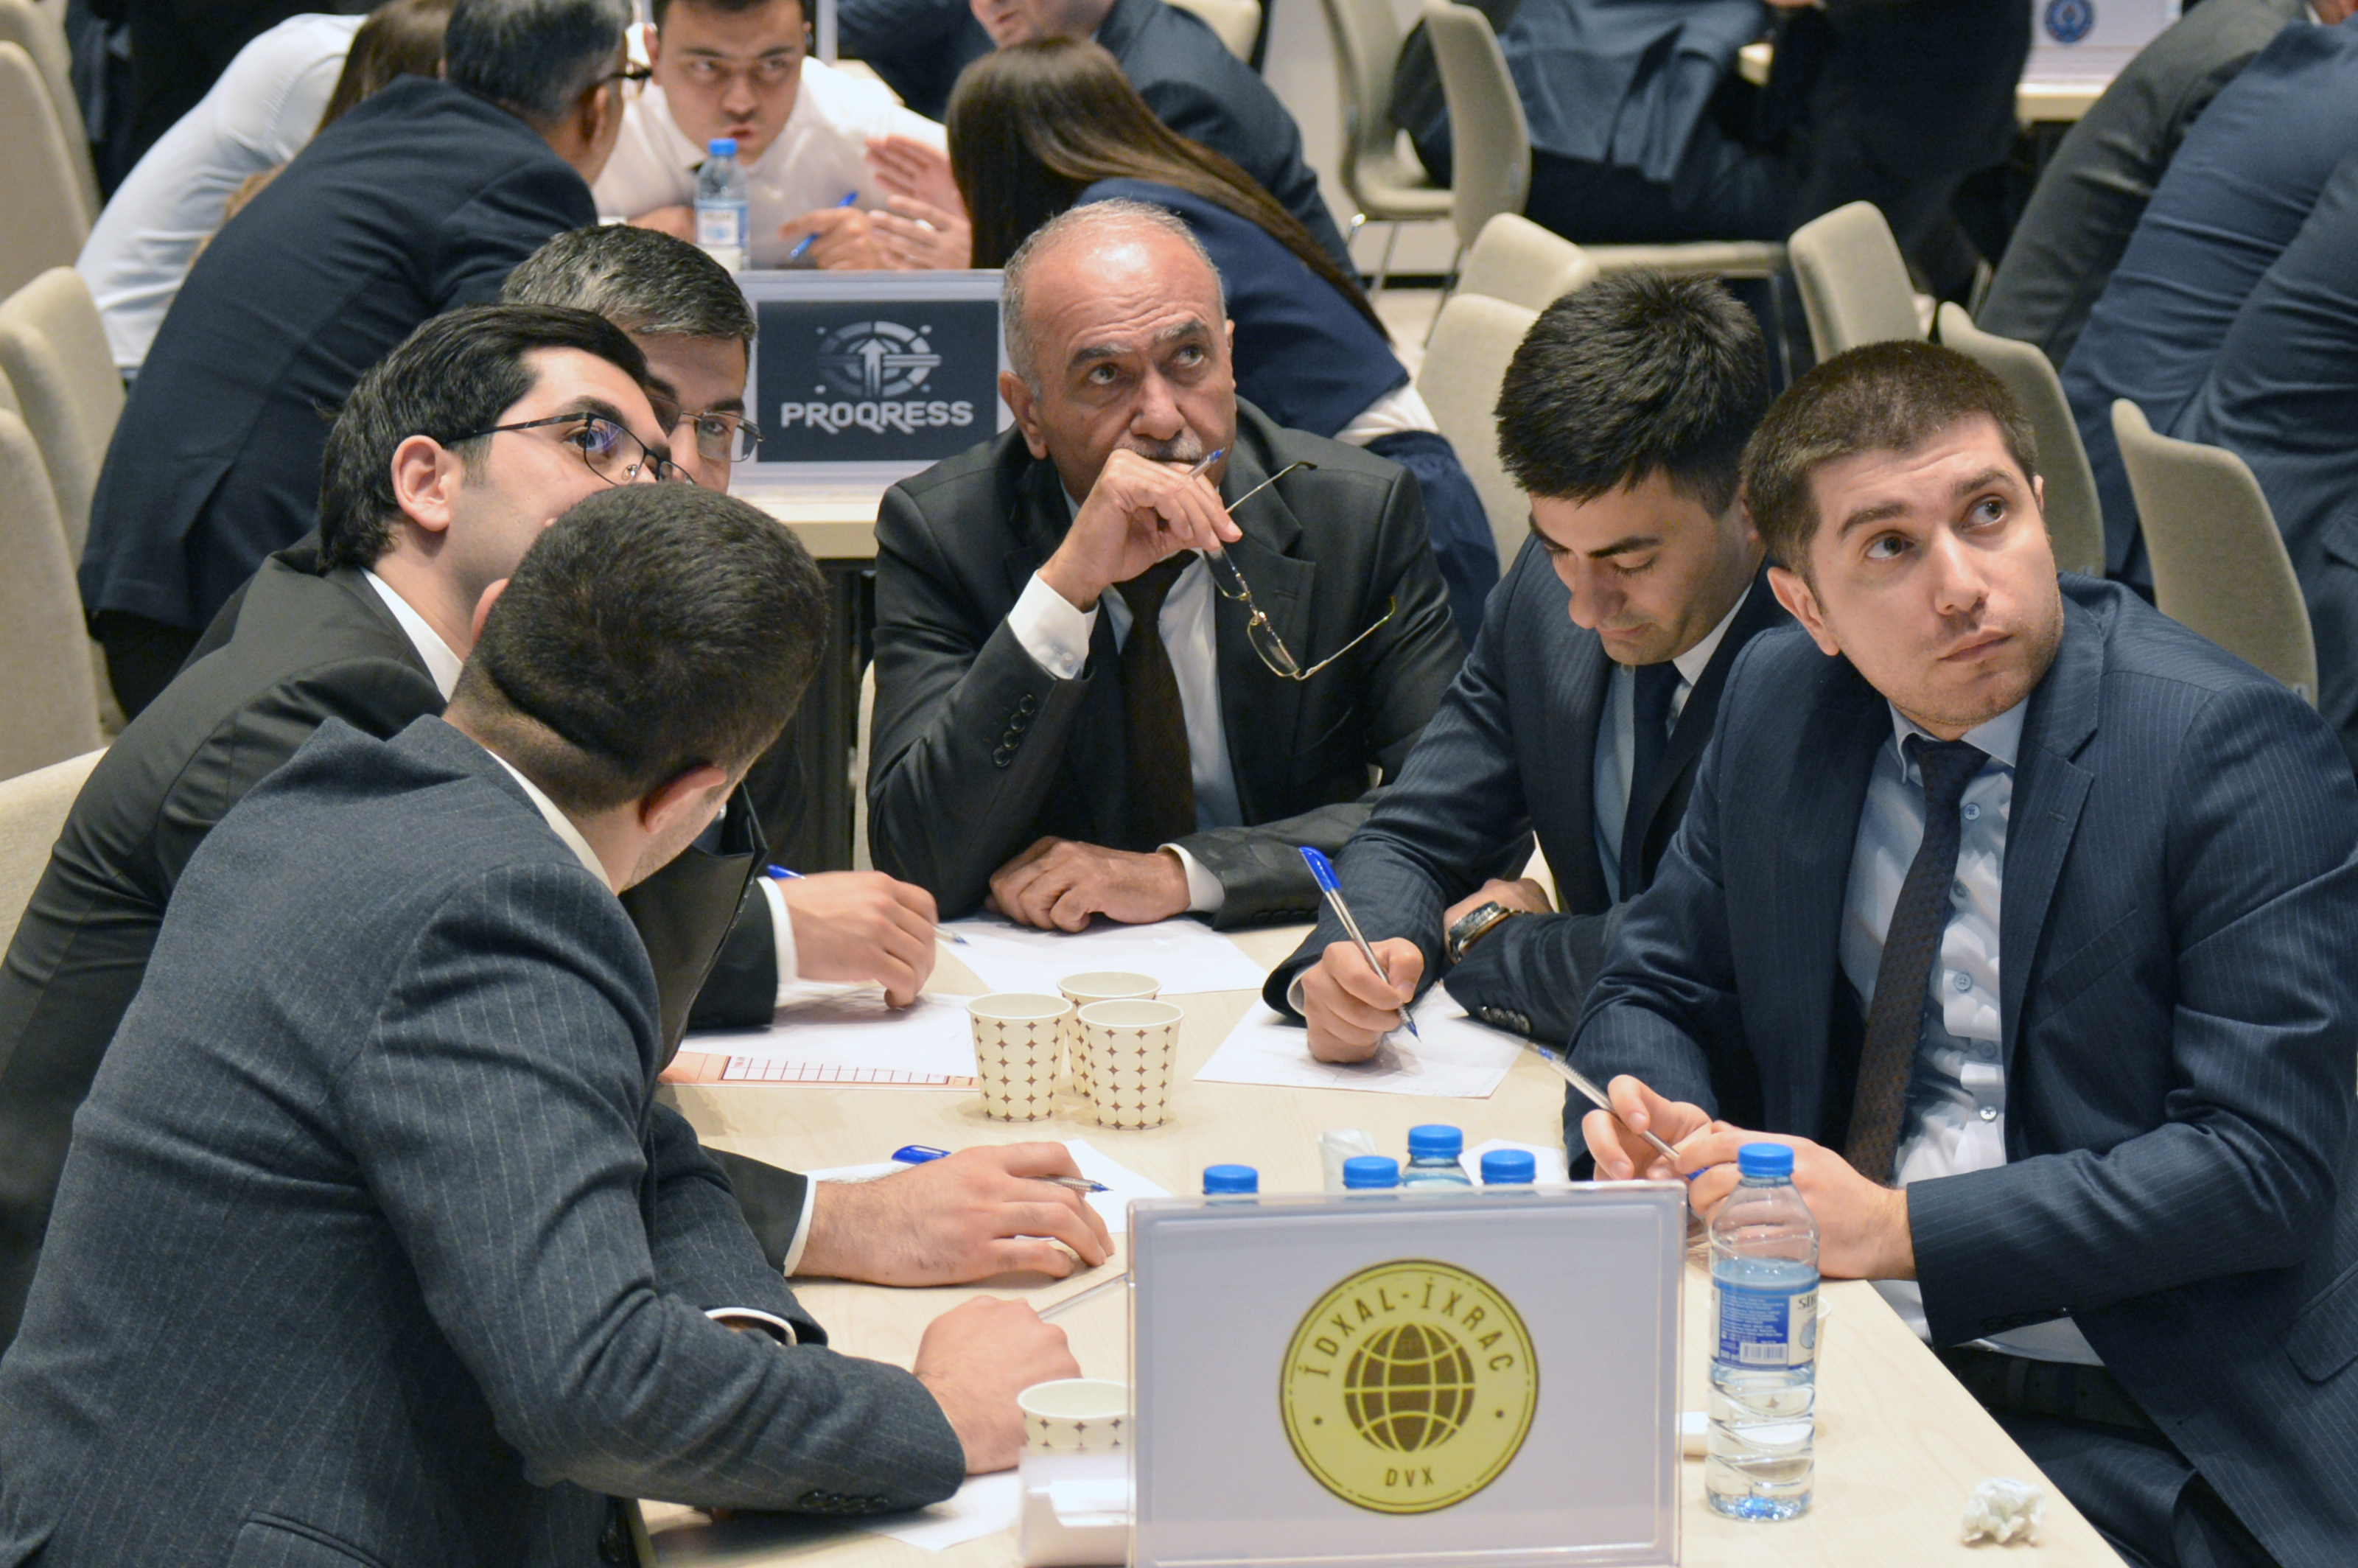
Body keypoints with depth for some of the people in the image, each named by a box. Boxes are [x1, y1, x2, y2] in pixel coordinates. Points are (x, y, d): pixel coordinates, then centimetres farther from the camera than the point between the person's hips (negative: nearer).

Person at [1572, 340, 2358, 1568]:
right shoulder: (1778, 702, 6)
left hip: (2132, 1432, -5)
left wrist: (1900, 1227, -22)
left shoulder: (2240, 751, -12)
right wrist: (1649, 1120, -7)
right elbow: (1658, 990, 18)